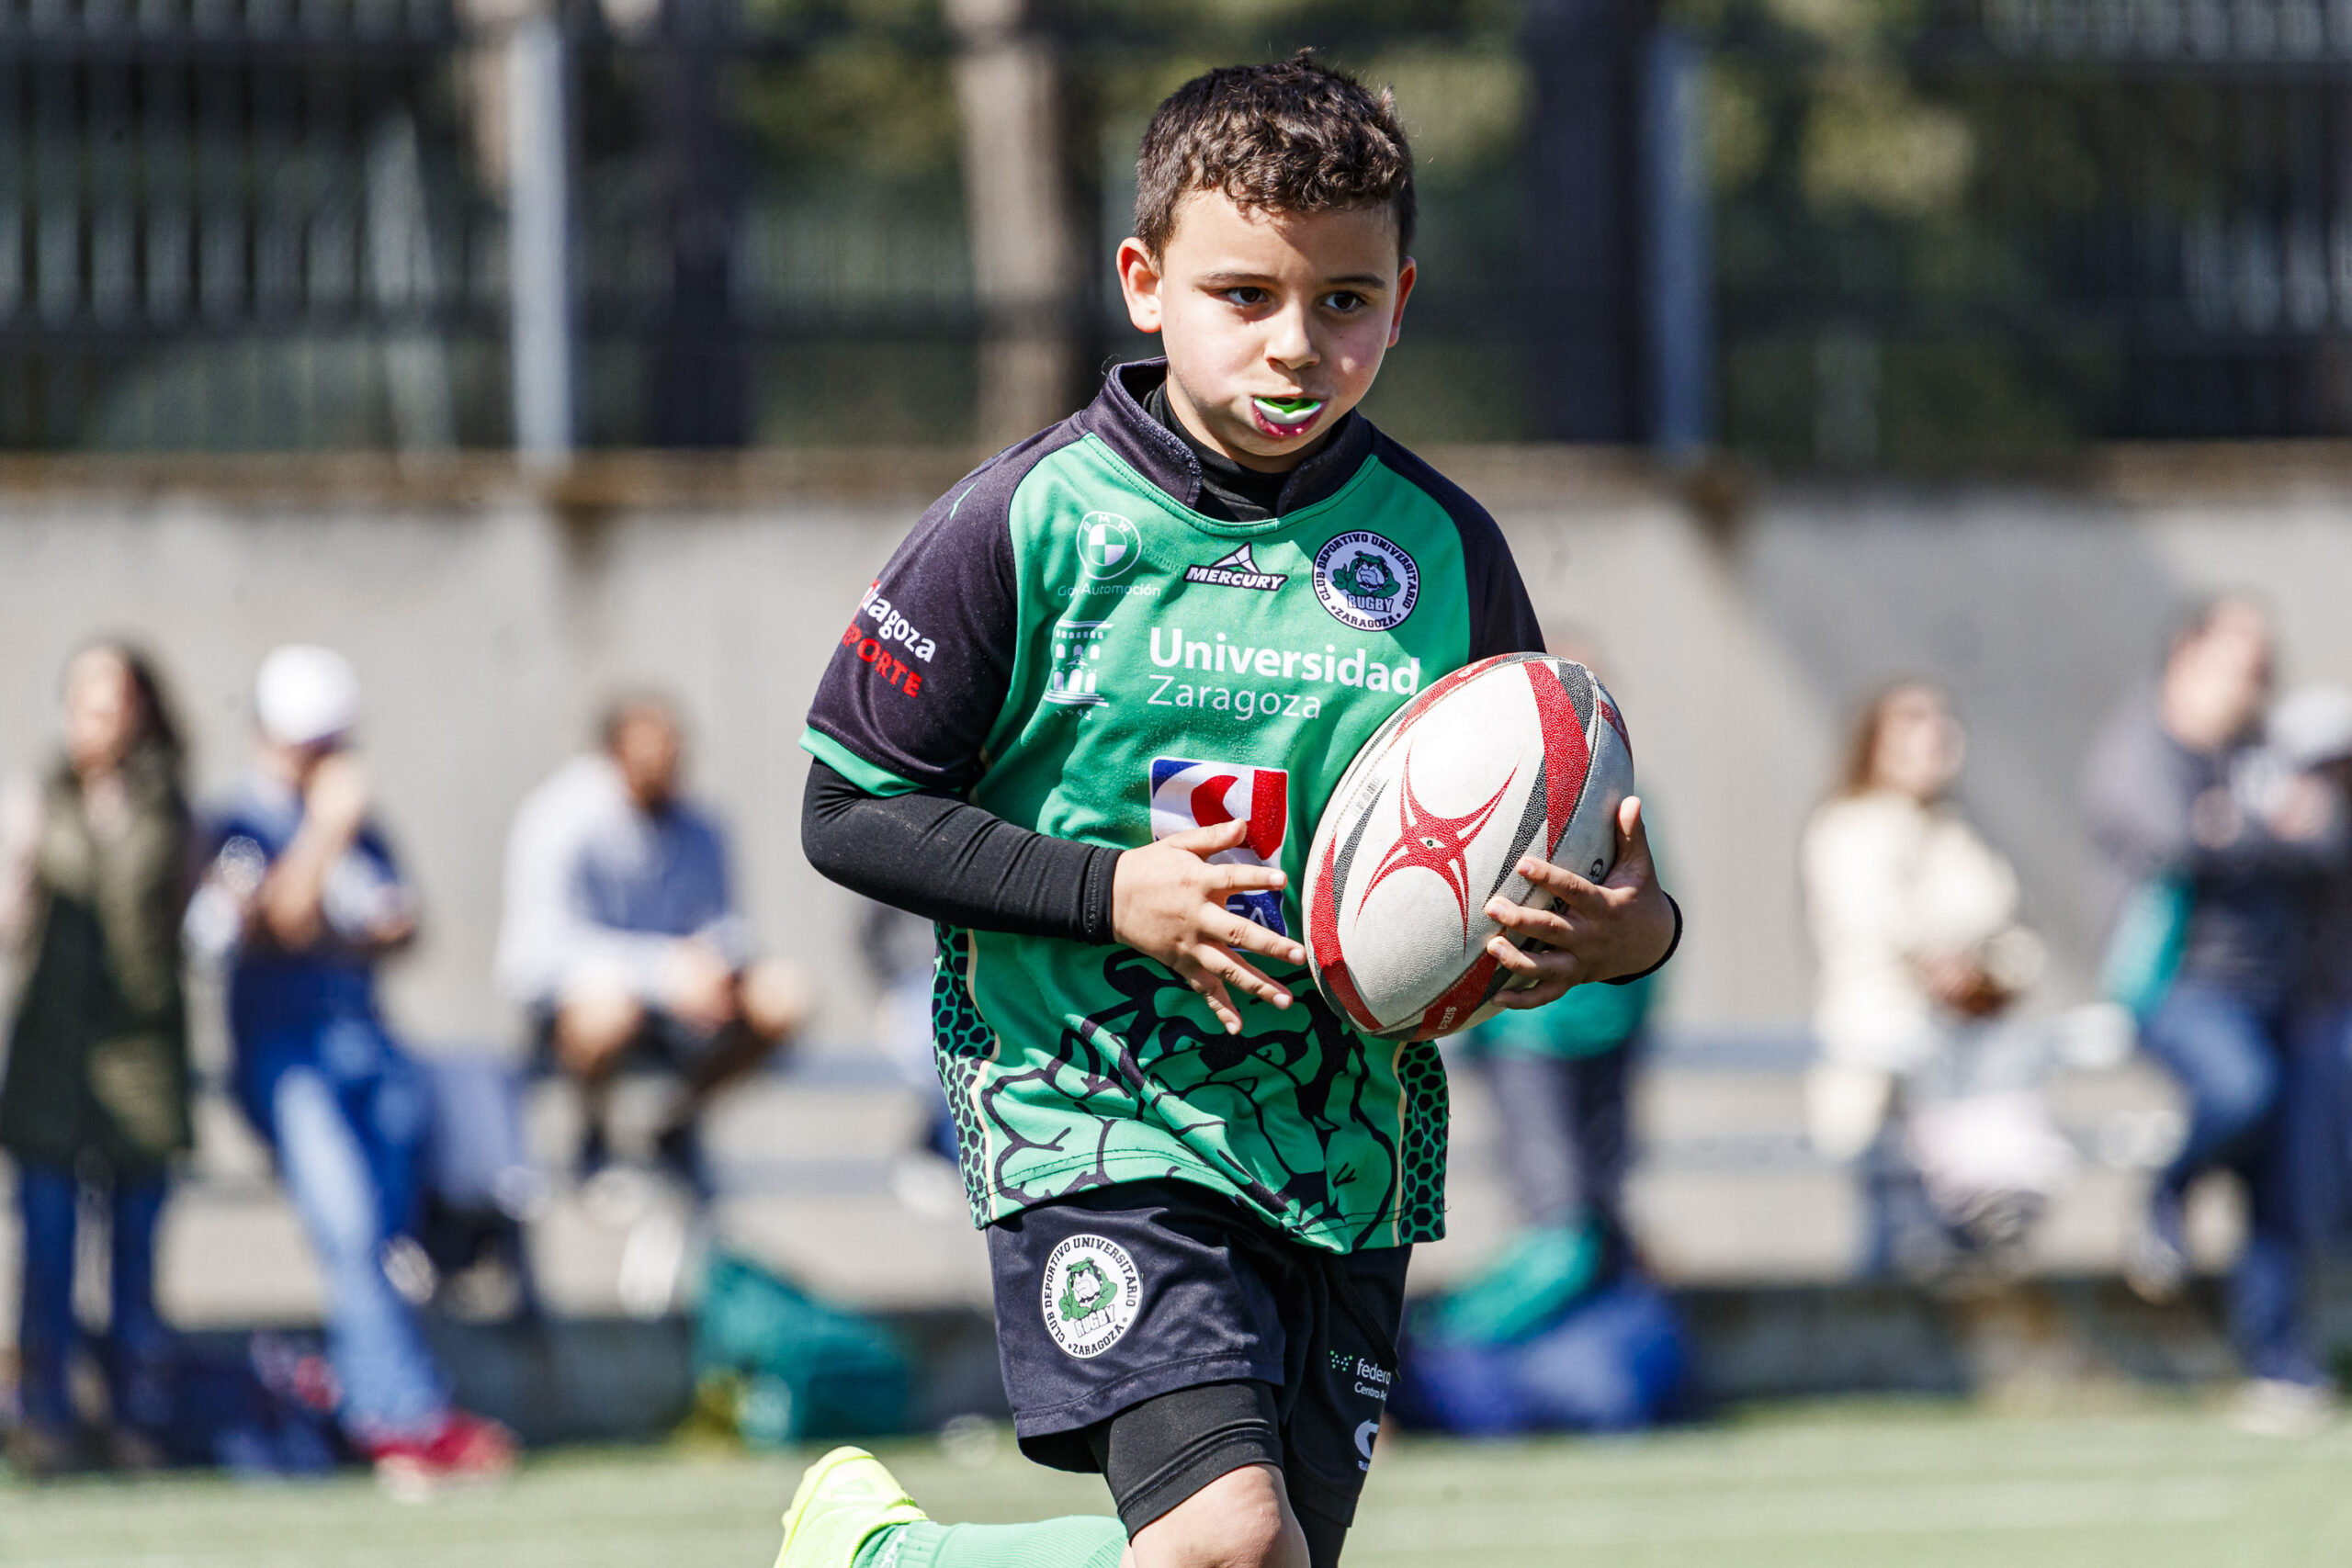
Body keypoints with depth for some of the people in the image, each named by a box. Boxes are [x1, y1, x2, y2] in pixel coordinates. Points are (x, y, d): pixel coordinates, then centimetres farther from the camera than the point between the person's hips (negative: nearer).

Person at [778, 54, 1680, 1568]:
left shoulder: (1443, 550, 4)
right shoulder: (1035, 521, -6)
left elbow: (1521, 859, 13)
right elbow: (852, 810, -2)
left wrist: (1627, 931, -11)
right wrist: (1112, 893, -15)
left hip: (1347, 1148, 5)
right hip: (1095, 1105, -5)